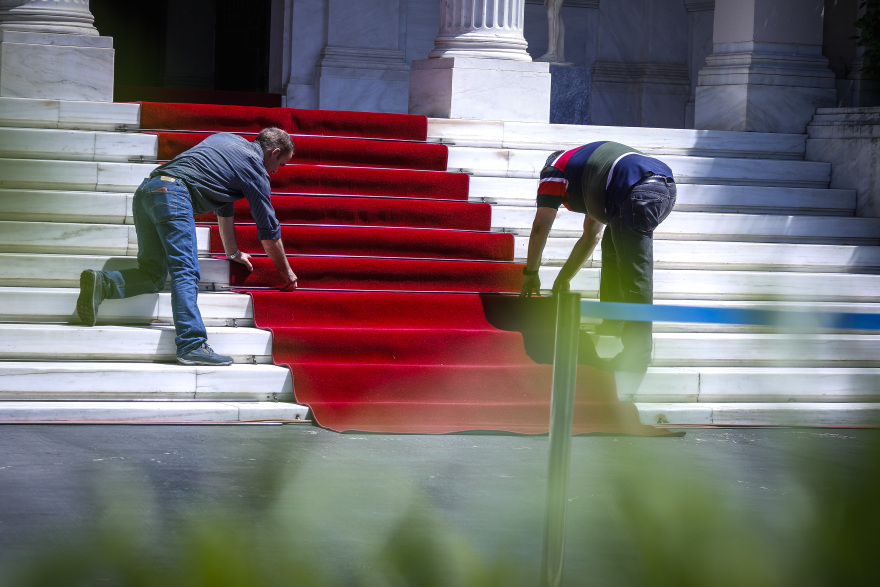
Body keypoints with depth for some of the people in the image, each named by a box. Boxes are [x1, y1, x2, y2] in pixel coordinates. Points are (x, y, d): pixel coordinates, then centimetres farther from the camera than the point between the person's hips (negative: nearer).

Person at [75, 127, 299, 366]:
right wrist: (287, 273, 31)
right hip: (173, 193, -8)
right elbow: (269, 231, 16)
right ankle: (192, 345, -27)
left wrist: (233, 253, 51)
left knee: (152, 276, 11)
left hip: (146, 190, 8)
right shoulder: (255, 168, 10)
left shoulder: (226, 139, 32)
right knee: (186, 274, -15)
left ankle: (101, 283, -11)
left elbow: (224, 206, 43)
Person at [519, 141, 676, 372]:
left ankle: (638, 355, -10)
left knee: (635, 279, -8)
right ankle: (610, 329, 30)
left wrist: (530, 273, 30)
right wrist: (563, 279, 54)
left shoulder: (553, 170, 21)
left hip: (639, 194, -9)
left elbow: (540, 227, 17)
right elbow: (591, 236, 48)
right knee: (613, 246, 28)